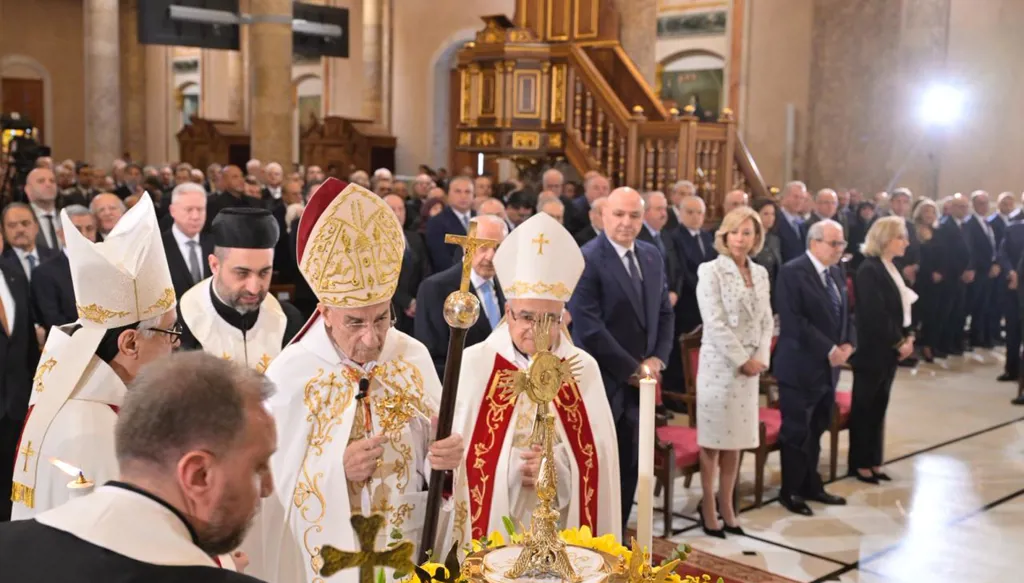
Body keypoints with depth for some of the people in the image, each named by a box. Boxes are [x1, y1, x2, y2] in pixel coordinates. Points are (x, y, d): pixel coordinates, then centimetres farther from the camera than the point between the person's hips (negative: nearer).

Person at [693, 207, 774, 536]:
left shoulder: (760, 273, 11)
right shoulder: (711, 271, -7)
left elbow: (766, 320, 11)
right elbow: (714, 323, -14)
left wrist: (760, 357, -4)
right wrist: (742, 359, -14)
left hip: (750, 365, 6)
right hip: (719, 364, -6)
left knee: (737, 438, 10)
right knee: (713, 439, 1)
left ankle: (726, 507, 19)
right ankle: (708, 508, 11)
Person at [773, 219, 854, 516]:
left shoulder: (836, 272, 12)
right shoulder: (792, 272, -14)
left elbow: (845, 313, 17)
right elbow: (794, 321, -21)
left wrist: (847, 344, -2)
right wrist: (829, 350, -20)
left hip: (829, 367, 8)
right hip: (801, 366, -7)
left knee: (816, 429, 16)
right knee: (797, 431, 2)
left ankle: (811, 485, 29)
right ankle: (790, 491, 15)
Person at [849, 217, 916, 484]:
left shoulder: (891, 268, 11)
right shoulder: (869, 270, -17)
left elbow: (901, 307, 15)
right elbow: (875, 315, -21)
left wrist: (907, 337, 2)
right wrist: (899, 343, -14)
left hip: (889, 350, 8)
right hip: (873, 350, -8)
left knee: (878, 407, 13)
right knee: (865, 408, 2)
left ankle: (873, 461, 21)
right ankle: (859, 464, 12)